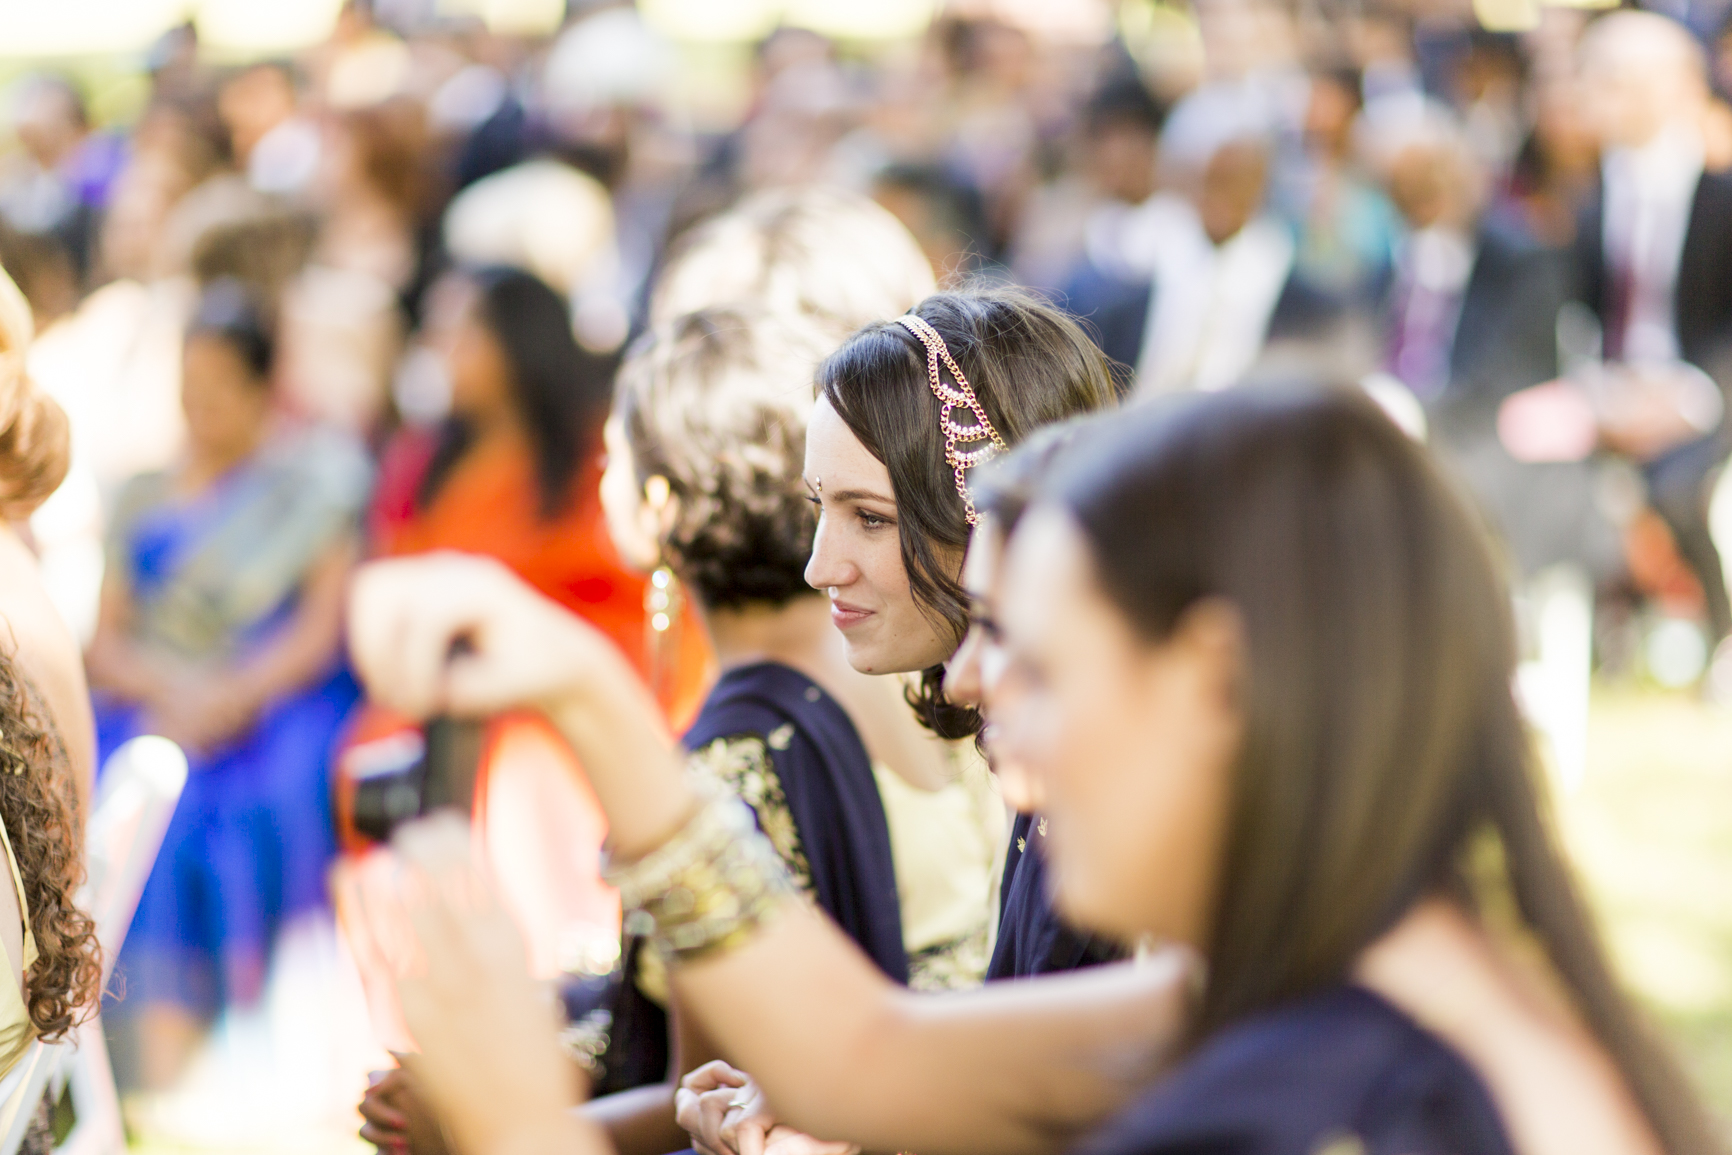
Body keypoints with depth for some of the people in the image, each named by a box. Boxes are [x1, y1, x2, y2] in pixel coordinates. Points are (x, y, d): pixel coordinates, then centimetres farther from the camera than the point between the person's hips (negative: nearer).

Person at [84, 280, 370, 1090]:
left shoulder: (314, 473, 8)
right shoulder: (146, 499, 20)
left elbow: (324, 626, -1)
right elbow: (105, 642, 13)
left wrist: (234, 698, -16)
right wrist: (166, 688, -8)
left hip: (277, 708, -3)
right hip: (158, 712, 3)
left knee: (267, 800, -31)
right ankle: (164, 1078, -30)